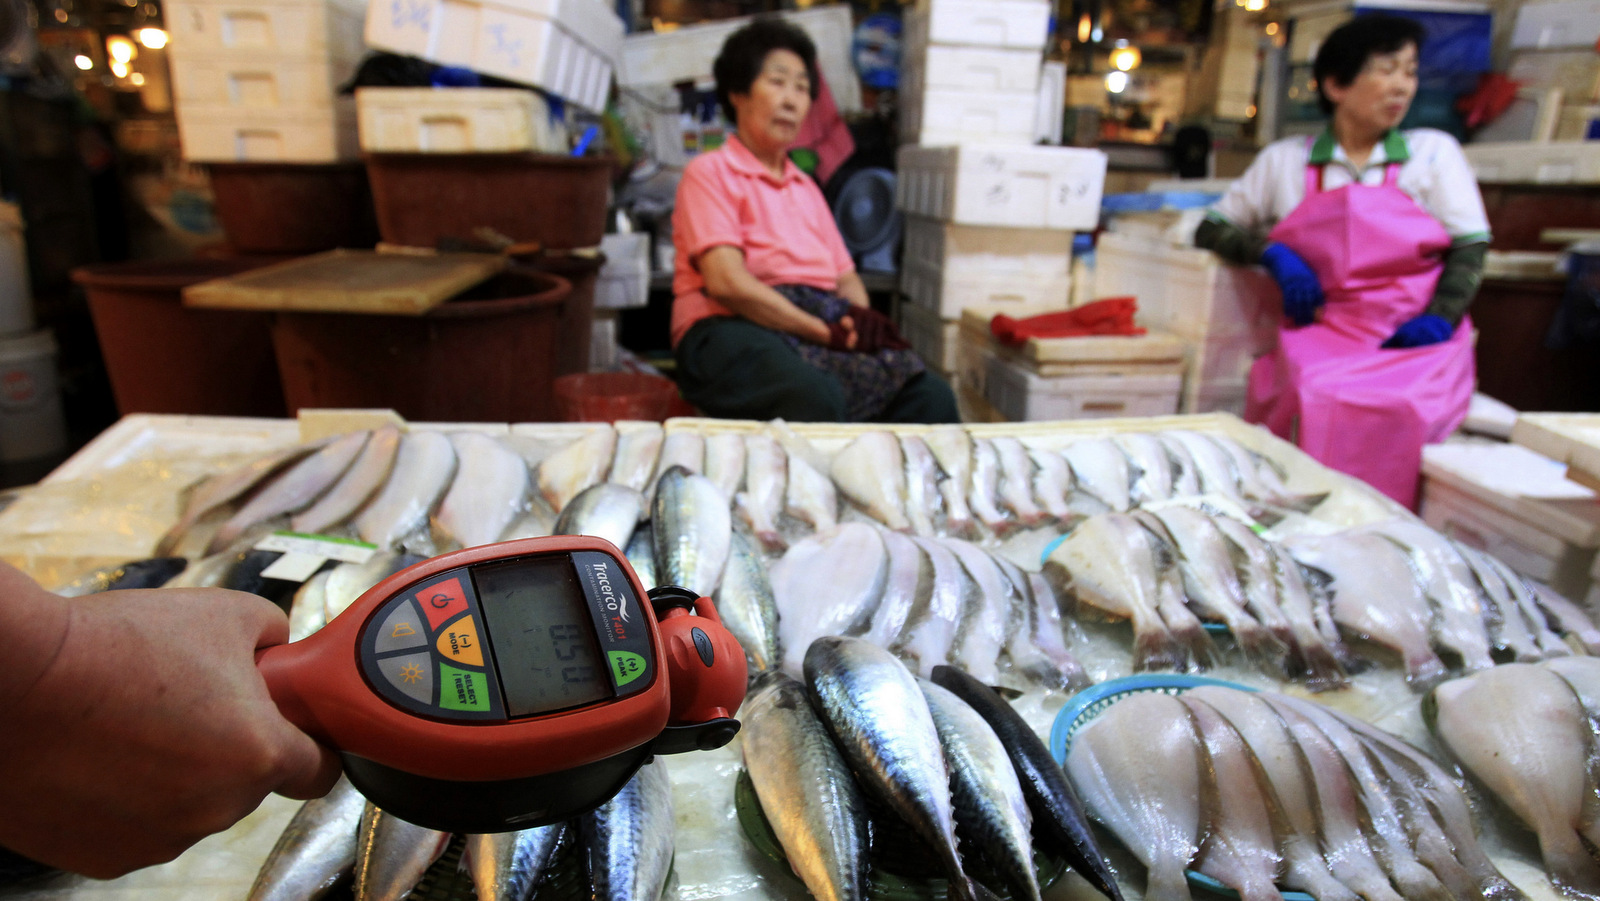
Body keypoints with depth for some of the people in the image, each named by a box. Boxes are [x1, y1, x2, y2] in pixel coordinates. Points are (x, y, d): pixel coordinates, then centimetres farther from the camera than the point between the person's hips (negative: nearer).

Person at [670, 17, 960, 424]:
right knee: (817, 399, -39)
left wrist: (862, 324, -2)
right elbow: (726, 282, -10)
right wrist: (827, 332, -14)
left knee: (930, 396, -22)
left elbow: (846, 276, 23)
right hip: (734, 330, -6)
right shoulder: (709, 172, 6)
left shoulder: (806, 188, 28)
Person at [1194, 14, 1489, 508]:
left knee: (1392, 406, -34)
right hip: (1322, 332, 0)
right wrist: (1273, 253, -7)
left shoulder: (1434, 152, 12)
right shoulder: (1285, 161, 12)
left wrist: (1440, 319, -10)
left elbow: (1470, 248, 8)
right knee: (1308, 398, -34)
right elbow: (1210, 230, 12)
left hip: (1413, 340, 0)